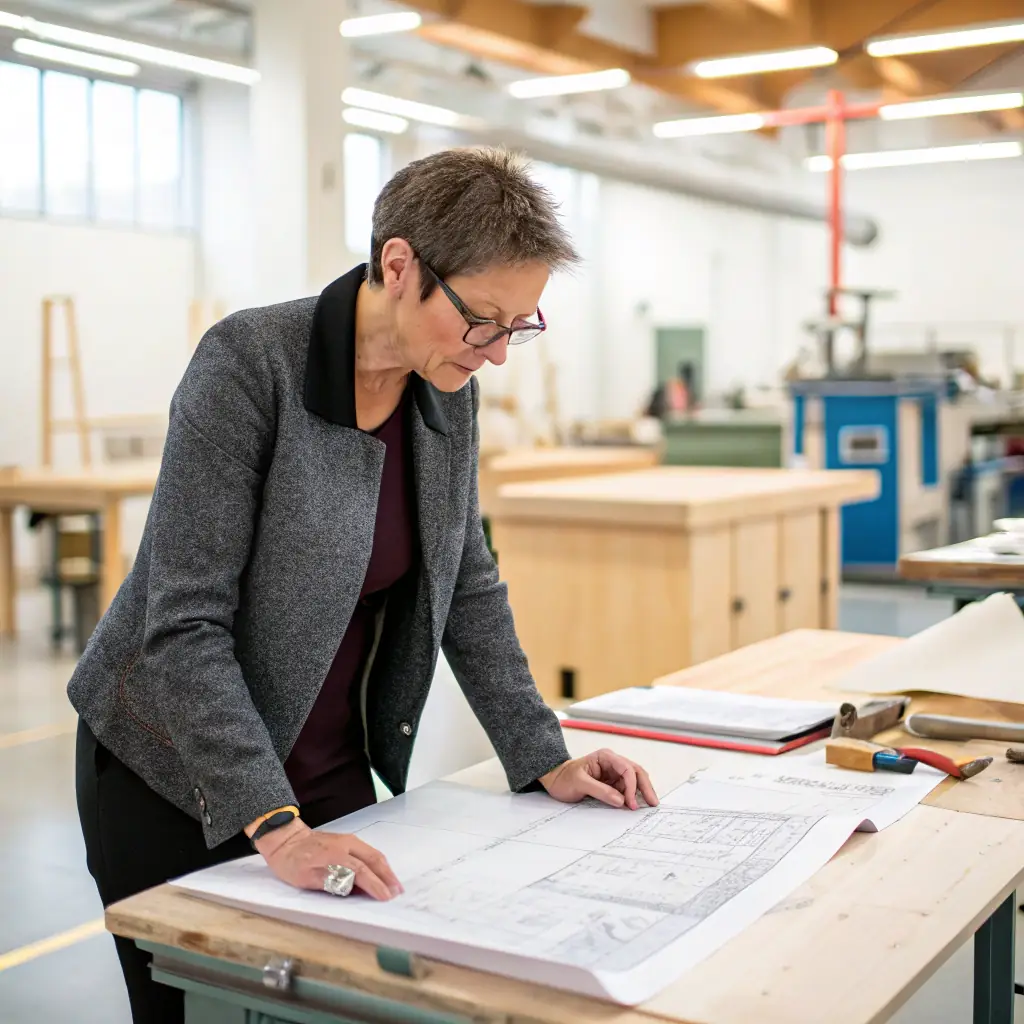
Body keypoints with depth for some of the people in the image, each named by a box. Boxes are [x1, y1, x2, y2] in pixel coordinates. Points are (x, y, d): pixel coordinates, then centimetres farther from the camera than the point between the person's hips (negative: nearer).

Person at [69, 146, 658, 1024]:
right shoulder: (250, 365, -23)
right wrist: (273, 826, -32)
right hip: (176, 779, -5)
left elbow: (468, 588, 6)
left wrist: (544, 758, 1)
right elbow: (186, 625, -26)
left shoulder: (448, 394, -4)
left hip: (334, 771, 5)